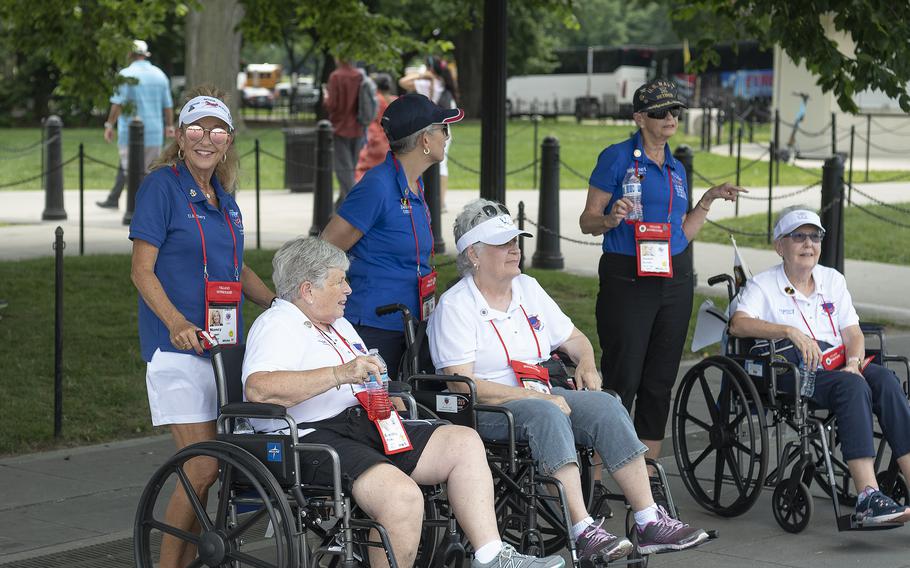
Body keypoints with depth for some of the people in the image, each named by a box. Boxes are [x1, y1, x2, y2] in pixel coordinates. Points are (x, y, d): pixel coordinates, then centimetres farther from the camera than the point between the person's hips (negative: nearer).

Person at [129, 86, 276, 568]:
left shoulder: (223, 197, 15)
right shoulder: (162, 185, -6)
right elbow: (142, 270, -11)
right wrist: (177, 323, -26)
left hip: (224, 343, 7)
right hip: (177, 345, -7)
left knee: (203, 467, 9)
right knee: (203, 468, -13)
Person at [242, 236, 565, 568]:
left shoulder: (338, 325, 26)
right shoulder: (278, 325, -5)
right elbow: (258, 389, -25)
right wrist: (339, 375, -28)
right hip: (311, 437, -10)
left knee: (464, 442, -2)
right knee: (402, 495, -33)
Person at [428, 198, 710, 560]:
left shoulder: (528, 289, 17)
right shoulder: (454, 307, -6)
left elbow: (572, 337, 28)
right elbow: (463, 385, -16)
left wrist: (586, 364, 2)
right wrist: (539, 397, -21)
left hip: (541, 397, 7)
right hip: (485, 410, -7)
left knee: (605, 405, -19)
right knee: (547, 415, -36)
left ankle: (649, 522, -22)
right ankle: (583, 533, -42)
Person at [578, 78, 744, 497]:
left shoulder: (676, 169, 16)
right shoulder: (617, 158, -4)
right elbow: (587, 221, -6)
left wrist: (709, 200, 10)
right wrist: (611, 219, -25)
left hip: (675, 280, 7)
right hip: (627, 278, -6)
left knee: (660, 381, 9)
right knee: (621, 380, -8)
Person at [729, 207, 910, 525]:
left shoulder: (833, 280, 22)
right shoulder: (763, 286, 5)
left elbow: (853, 333, 16)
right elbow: (738, 324, -14)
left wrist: (853, 362, -7)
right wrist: (790, 331, -26)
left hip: (837, 365, 5)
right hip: (790, 372, -5)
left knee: (883, 378, -28)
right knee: (853, 386, -34)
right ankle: (867, 497, -46)